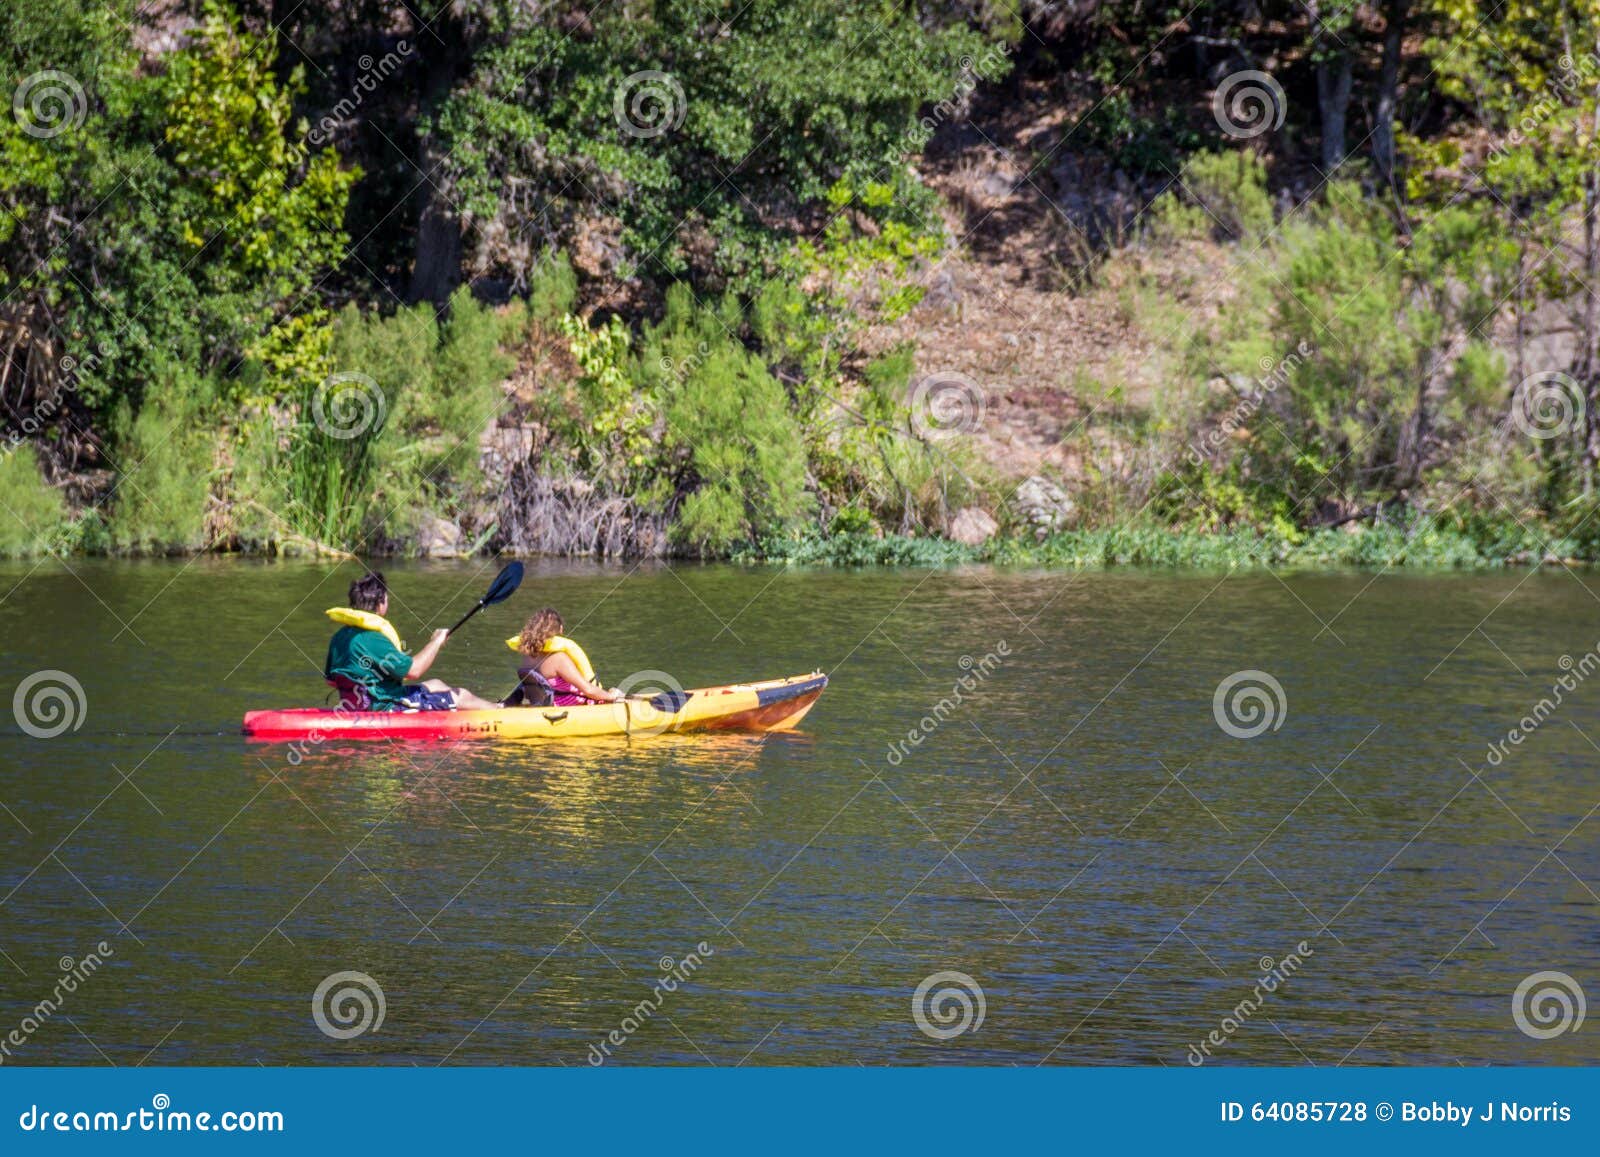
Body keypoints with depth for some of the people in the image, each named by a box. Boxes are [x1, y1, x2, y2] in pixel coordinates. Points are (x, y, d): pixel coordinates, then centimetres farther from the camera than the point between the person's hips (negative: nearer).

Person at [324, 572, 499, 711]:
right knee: (461, 697, -1)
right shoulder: (372, 639, -27)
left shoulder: (339, 637, 3)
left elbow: (331, 679, 15)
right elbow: (413, 669, -27)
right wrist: (436, 642, -12)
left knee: (436, 685, 27)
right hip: (385, 707, -11)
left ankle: (491, 708, 41)